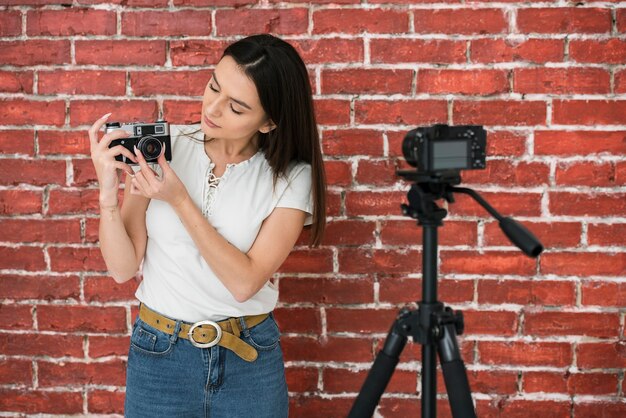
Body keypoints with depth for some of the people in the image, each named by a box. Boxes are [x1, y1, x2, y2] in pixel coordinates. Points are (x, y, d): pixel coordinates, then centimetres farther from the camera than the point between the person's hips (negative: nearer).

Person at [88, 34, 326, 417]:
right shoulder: (160, 147, -7)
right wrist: (108, 194, -23)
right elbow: (123, 268, -7)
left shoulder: (291, 177, -9)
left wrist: (179, 200, -23)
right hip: (159, 354, 1)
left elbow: (245, 281, -18)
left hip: (250, 358, -1)